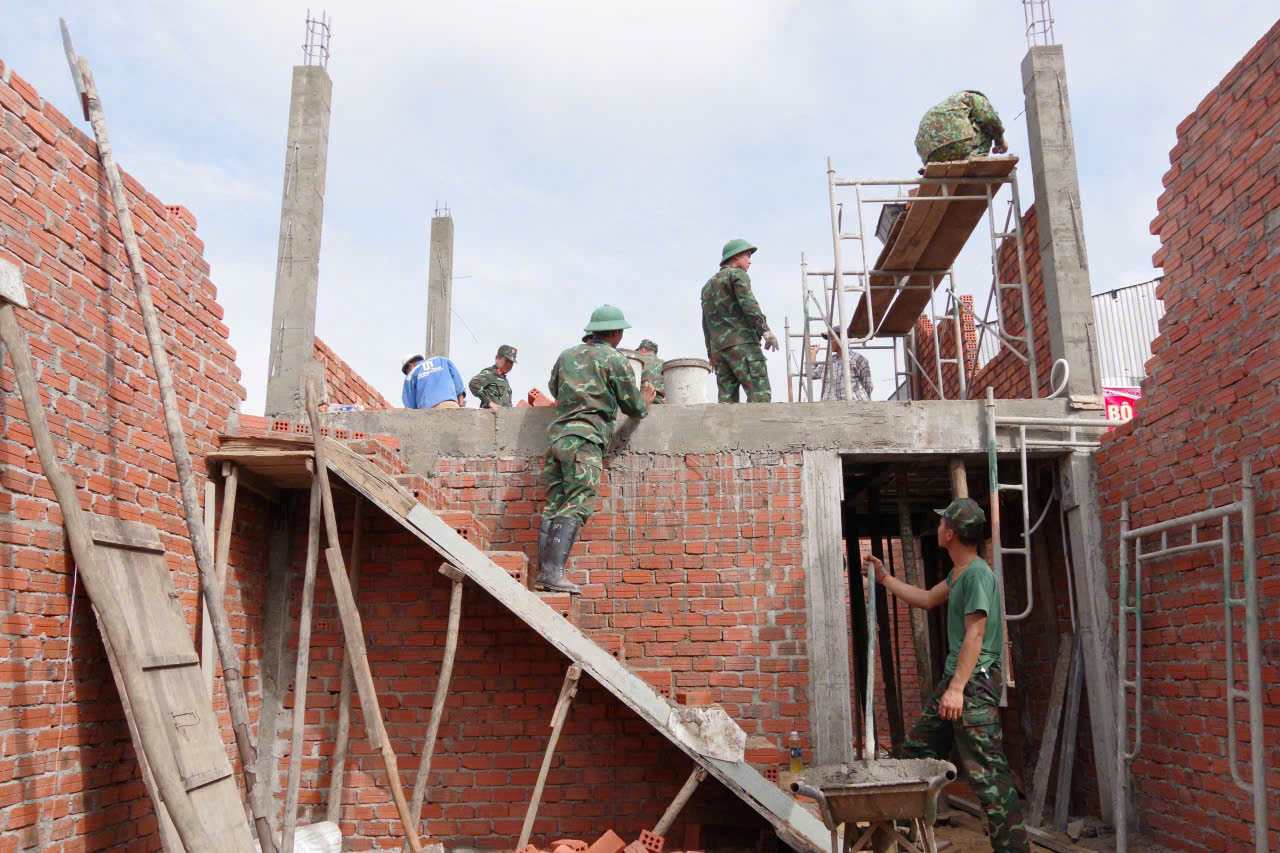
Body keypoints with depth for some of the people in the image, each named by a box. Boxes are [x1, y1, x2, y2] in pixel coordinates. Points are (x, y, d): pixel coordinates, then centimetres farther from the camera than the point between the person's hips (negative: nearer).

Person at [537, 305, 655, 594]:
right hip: (584, 439, -6)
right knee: (575, 507, -10)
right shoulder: (614, 359, 0)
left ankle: (543, 572, 4)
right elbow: (633, 406, 5)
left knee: (553, 506, 7)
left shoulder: (566, 355, 17)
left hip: (557, 434, 7)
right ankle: (553, 572, -18)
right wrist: (645, 403, 27)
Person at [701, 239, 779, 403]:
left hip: (718, 347, 8)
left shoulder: (708, 285, 27)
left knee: (727, 400, 1)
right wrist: (765, 330, -18)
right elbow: (748, 302, -13)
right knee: (760, 395, -15)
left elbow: (706, 323, 26)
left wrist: (711, 354, 28)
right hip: (742, 342, -8)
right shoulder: (737, 274, 4)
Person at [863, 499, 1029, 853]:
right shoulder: (958, 573, 15)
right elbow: (926, 599, 30)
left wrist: (957, 688, -22)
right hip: (954, 677, 10)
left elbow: (974, 635, -19)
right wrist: (884, 577, 33)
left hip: (974, 682, -10)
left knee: (986, 771, -10)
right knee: (914, 755, 12)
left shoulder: (977, 573, -14)